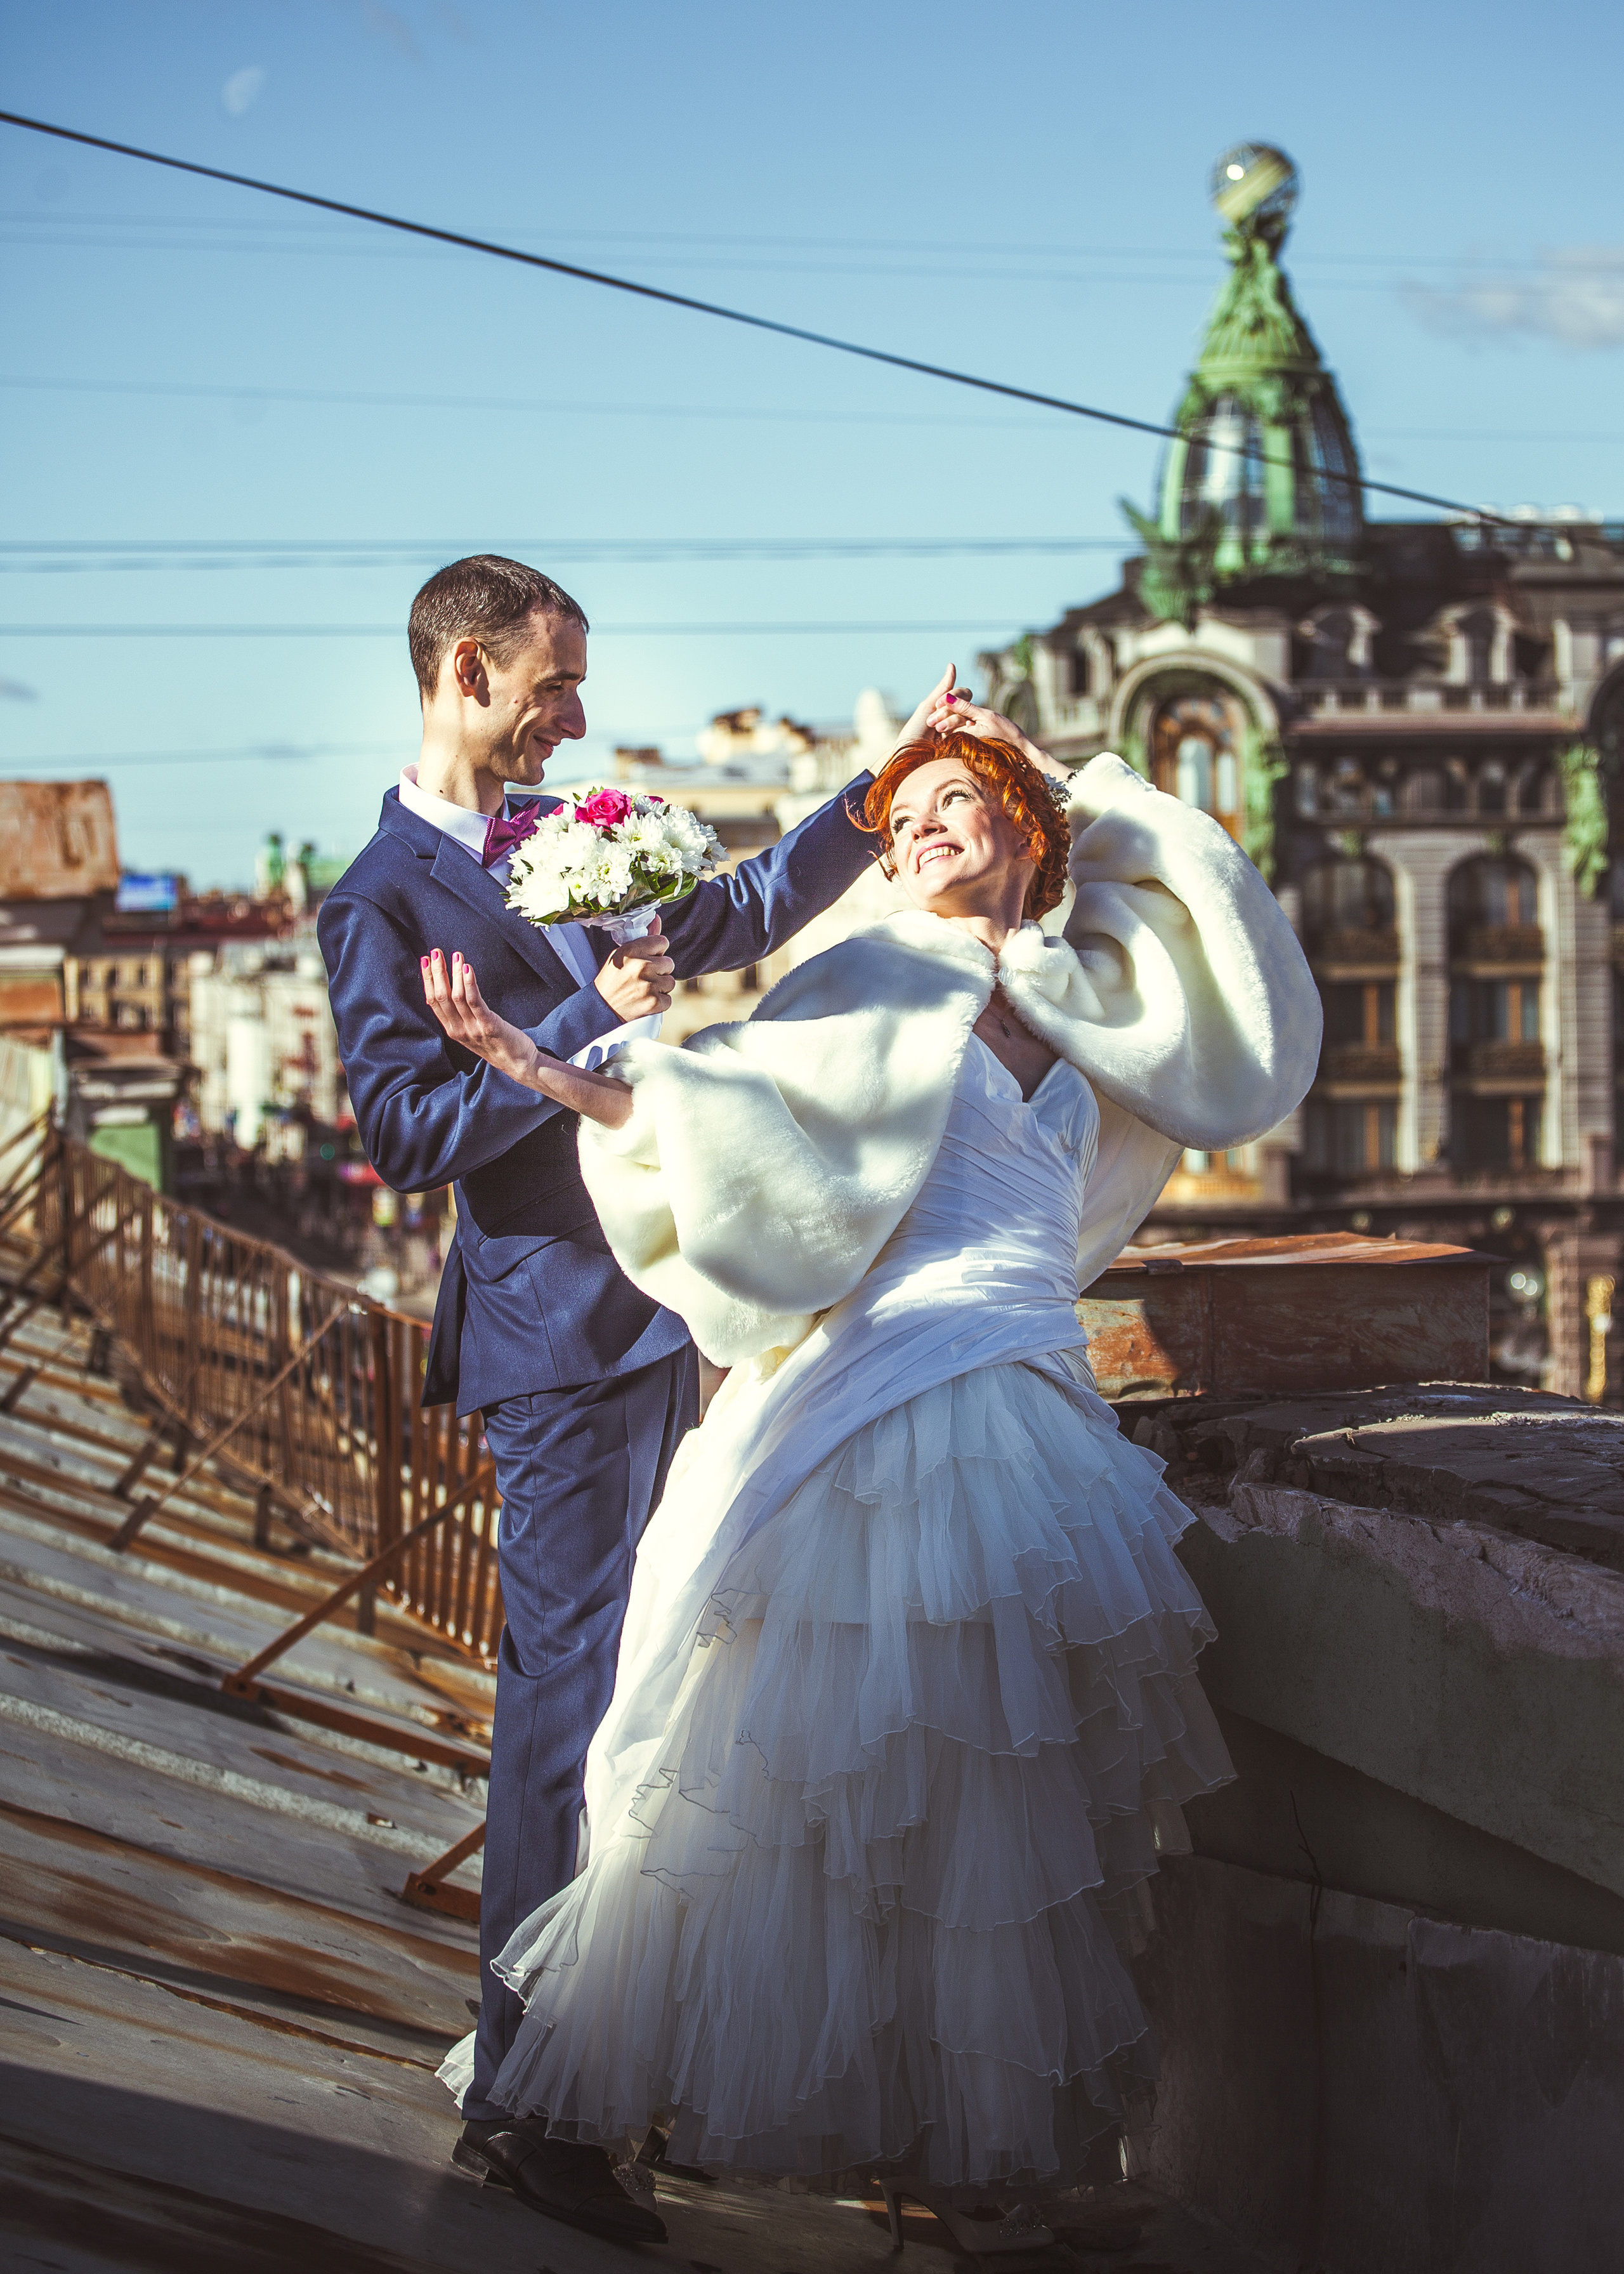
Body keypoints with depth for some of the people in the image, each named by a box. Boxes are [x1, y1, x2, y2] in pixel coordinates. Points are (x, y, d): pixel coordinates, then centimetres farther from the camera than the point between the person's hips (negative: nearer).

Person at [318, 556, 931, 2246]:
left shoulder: (560, 845, 13)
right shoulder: (380, 902, -12)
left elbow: (740, 915, 25)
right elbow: (407, 1135, -19)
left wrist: (882, 784, 17)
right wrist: (591, 1019, -24)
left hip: (648, 1314, 9)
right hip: (556, 1332, -9)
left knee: (611, 1677, 17)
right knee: (564, 1697, -8)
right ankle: (520, 2095, -2)